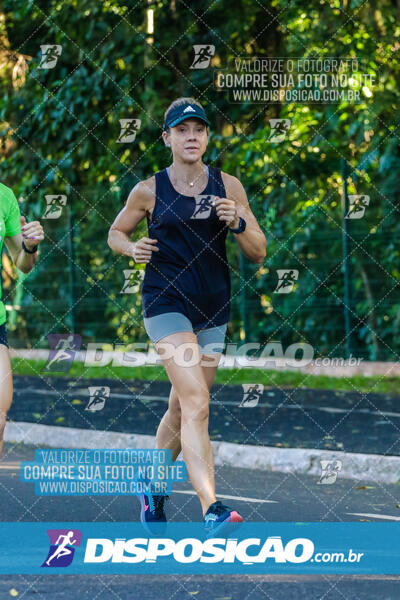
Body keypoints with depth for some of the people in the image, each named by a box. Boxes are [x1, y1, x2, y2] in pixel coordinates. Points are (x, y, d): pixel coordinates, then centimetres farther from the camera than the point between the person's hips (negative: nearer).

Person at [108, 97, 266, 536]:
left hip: (212, 309, 4)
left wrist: (237, 222, -15)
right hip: (165, 302, -4)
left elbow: (258, 253, 4)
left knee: (181, 410, 14)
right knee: (197, 402, -20)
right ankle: (212, 511, -29)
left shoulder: (228, 187, 3)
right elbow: (115, 233, 14)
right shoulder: (149, 191, -2)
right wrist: (133, 248, -8)